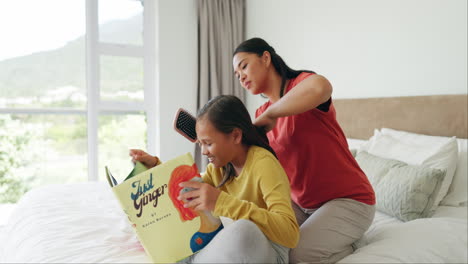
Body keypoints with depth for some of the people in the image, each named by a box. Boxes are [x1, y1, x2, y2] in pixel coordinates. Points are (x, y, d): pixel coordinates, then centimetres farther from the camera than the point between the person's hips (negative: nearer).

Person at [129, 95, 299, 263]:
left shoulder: (263, 163, -20)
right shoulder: (219, 165, 2)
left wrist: (223, 203, -40)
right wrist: (156, 166, 0)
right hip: (236, 246, 6)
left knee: (242, 230, -37)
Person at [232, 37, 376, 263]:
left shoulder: (302, 83, -15)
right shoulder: (262, 113, 6)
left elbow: (321, 87, -42)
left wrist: (270, 115, -30)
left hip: (347, 200, -7)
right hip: (301, 203, 7)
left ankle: (347, 244, 6)